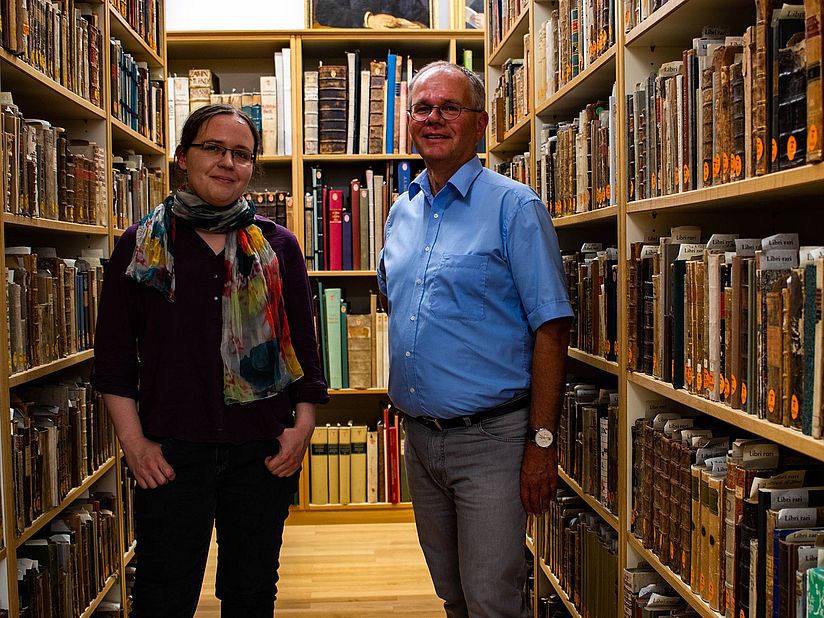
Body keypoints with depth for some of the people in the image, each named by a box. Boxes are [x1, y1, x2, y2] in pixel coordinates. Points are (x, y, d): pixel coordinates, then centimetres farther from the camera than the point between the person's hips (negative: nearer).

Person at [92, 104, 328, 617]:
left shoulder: (278, 245, 5)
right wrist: (134, 442, -5)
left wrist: (304, 423, -1)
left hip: (264, 449, 2)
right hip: (170, 453, -1)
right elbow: (114, 354, 1)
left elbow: (304, 343, 7)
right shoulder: (141, 245, 2)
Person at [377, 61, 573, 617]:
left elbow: (551, 328, -13)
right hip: (420, 436, 7)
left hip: (490, 439, -6)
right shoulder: (402, 213, 11)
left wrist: (543, 442, -17)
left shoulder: (514, 206, -10)